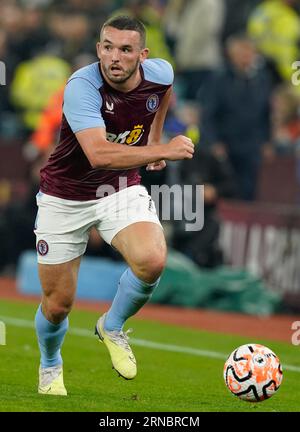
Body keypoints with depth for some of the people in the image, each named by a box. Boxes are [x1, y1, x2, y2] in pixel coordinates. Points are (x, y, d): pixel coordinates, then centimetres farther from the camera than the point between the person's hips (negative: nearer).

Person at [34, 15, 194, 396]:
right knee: (57, 304, 5)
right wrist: (164, 151, -46)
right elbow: (99, 154, -43)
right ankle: (50, 366, 40)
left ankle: (113, 327, 4)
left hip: (122, 190, 3)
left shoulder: (160, 73, -12)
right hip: (65, 198, -3)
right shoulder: (82, 86, -29)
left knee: (151, 261, -27)